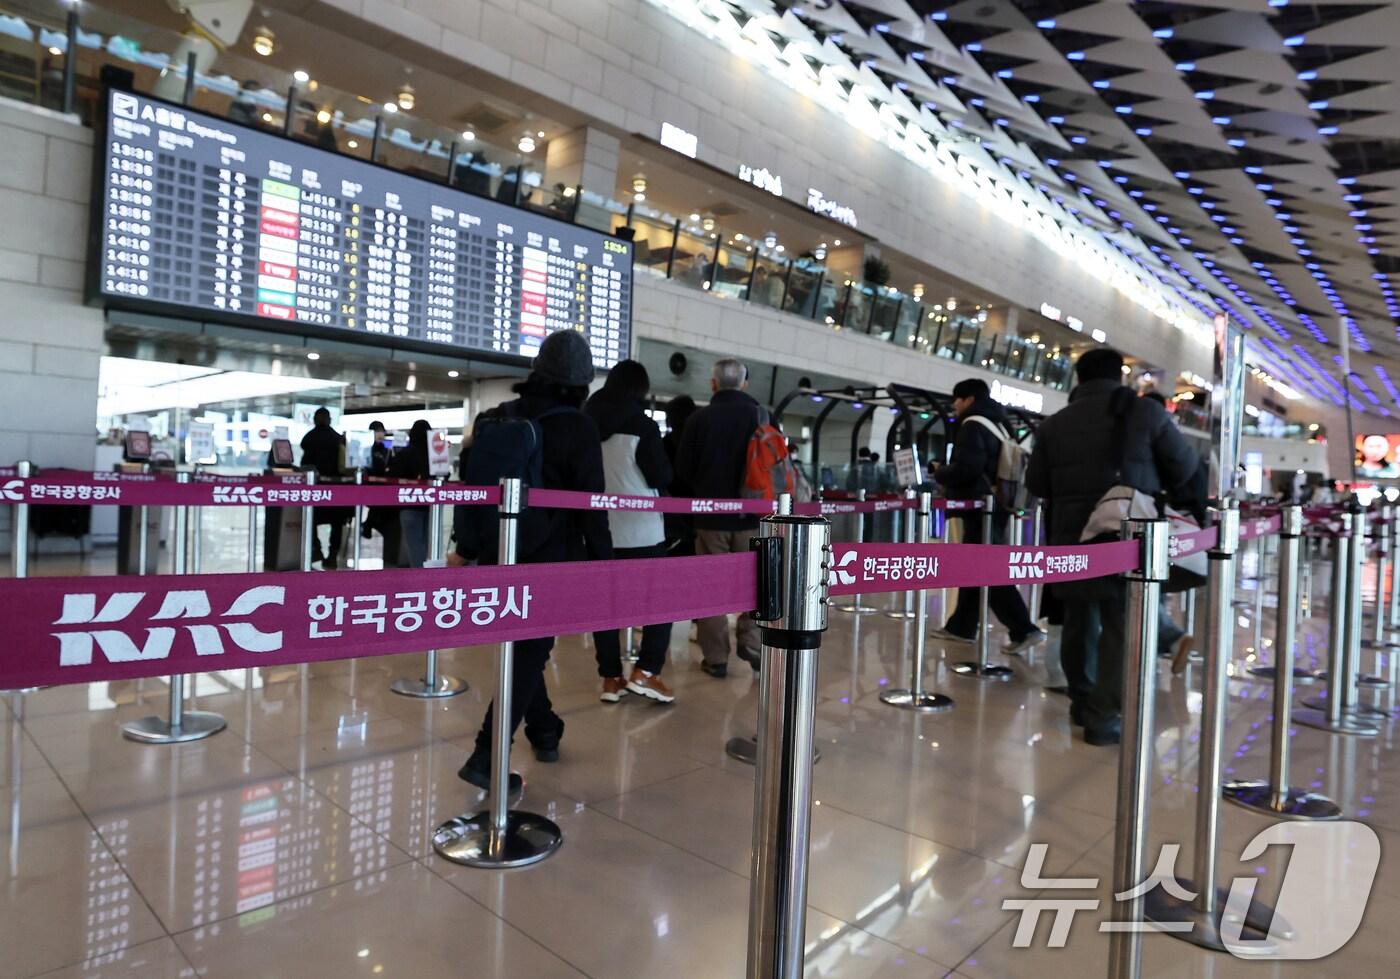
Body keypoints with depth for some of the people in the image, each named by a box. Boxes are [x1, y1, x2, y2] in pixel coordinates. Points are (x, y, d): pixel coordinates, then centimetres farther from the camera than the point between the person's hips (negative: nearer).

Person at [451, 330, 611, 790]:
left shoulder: (499, 417, 3)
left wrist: (465, 548, 16)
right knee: (530, 653, 2)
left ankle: (544, 733, 34)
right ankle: (486, 758, -3)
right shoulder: (578, 427, -12)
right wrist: (602, 563, -7)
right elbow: (591, 503, -15)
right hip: (551, 559, -5)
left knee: (522, 648, 20)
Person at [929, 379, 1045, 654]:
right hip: (996, 506, 10)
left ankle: (1024, 630, -11)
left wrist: (941, 474, -4)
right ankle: (960, 626, 21)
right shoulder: (997, 425, 18)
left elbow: (968, 467, -22)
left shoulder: (973, 424, -10)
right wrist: (950, 477, 18)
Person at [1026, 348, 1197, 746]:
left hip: (1071, 537, 4)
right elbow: (1185, 466, 5)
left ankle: (1082, 699, 26)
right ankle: (1105, 714, -2)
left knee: (1080, 619, 15)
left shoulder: (1054, 423, 6)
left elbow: (1035, 484, 8)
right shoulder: (1144, 411, -2)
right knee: (1122, 623, 1)